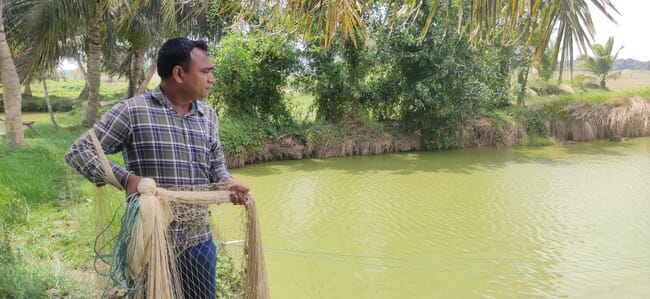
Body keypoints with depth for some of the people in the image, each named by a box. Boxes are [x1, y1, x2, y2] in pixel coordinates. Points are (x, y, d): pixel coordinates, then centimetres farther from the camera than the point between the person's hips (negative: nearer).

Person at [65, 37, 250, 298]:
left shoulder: (208, 116, 8)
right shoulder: (132, 111, -10)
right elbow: (78, 152, -8)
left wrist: (227, 184, -6)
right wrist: (125, 177, -23)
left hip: (200, 242, 5)